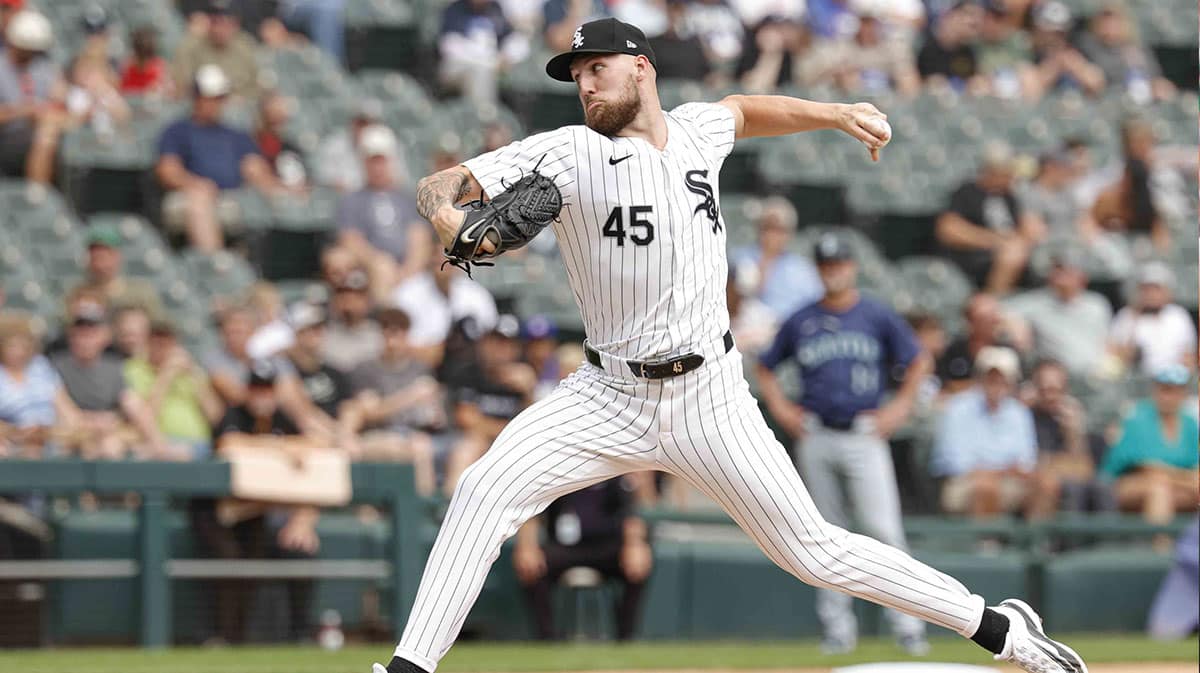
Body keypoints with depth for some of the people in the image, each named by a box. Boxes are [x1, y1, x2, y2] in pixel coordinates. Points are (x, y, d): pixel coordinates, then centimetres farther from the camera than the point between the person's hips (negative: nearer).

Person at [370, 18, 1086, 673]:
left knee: (814, 551, 0)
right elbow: (439, 185, -18)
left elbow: (743, 110, 30)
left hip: (710, 397, 1)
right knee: (486, 490, -21)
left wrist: (837, 114, 19)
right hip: (609, 397, 0)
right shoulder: (568, 154, -7)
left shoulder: (697, 129, 4)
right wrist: (447, 213, -40)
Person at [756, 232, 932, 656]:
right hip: (815, 438, 3)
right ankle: (837, 626, 11)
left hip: (864, 435, -3)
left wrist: (900, 408, 2)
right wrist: (781, 409, 7)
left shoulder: (878, 317, 3)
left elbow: (919, 362, 10)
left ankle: (906, 623, -8)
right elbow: (766, 368, 19)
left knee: (884, 531, -11)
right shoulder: (801, 322, 8)